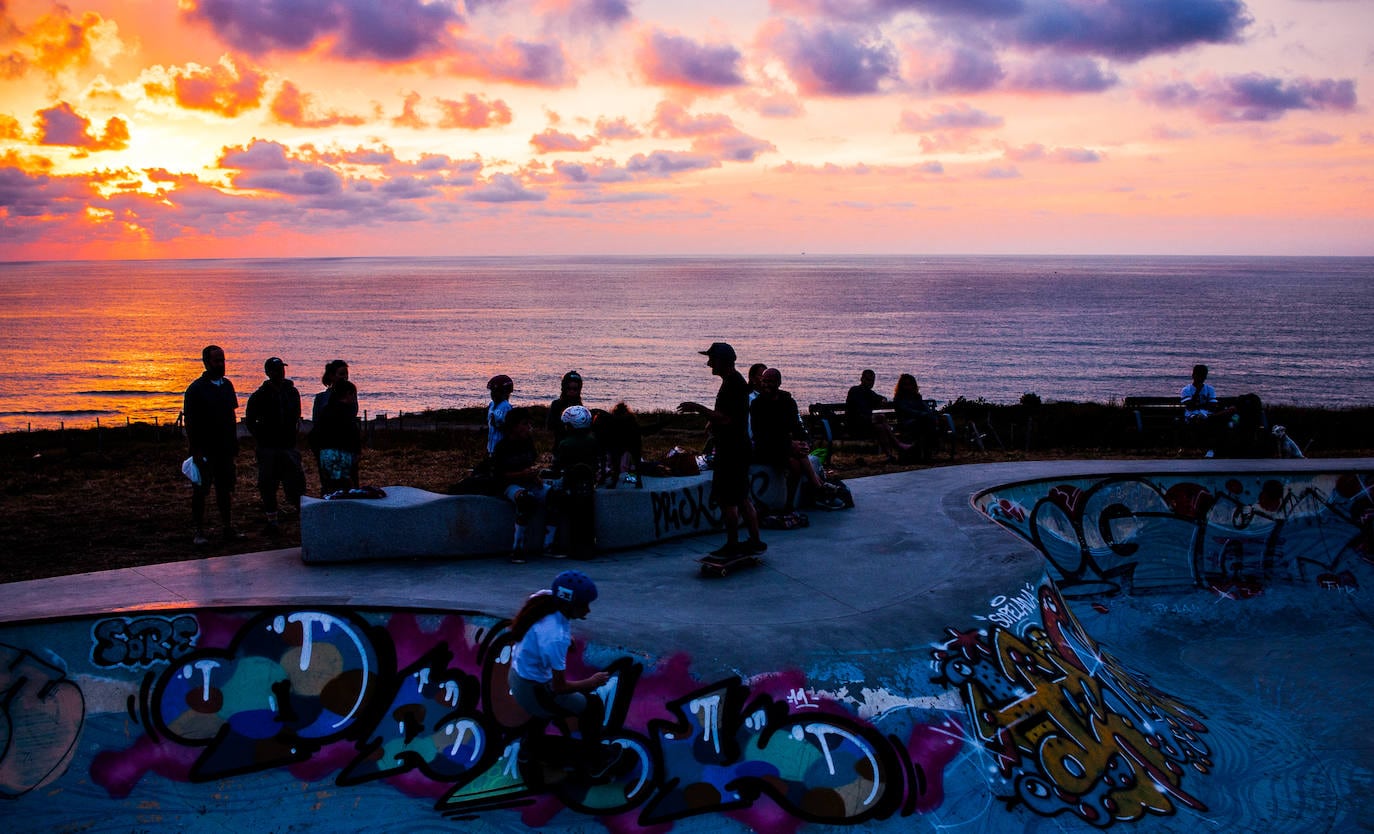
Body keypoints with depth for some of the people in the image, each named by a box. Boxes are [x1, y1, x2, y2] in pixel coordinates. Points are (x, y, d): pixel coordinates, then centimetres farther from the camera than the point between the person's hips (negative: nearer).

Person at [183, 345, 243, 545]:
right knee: (201, 491, 1)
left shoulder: (227, 385, 10)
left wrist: (234, 444, 13)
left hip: (225, 448, 5)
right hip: (205, 450, -5)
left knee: (225, 489, 8)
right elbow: (189, 421, -10)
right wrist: (195, 450, -14)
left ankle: (227, 528, 14)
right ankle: (199, 531, 7)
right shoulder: (196, 389, -8)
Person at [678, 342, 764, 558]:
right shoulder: (734, 381, 15)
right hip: (737, 448, 11)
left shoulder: (733, 385, -18)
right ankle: (755, 541, 19)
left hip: (731, 451, -11)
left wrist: (699, 409, -19)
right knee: (741, 498, 14)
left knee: (727, 499, -4)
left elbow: (726, 419, -24)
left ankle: (732, 545, 2)